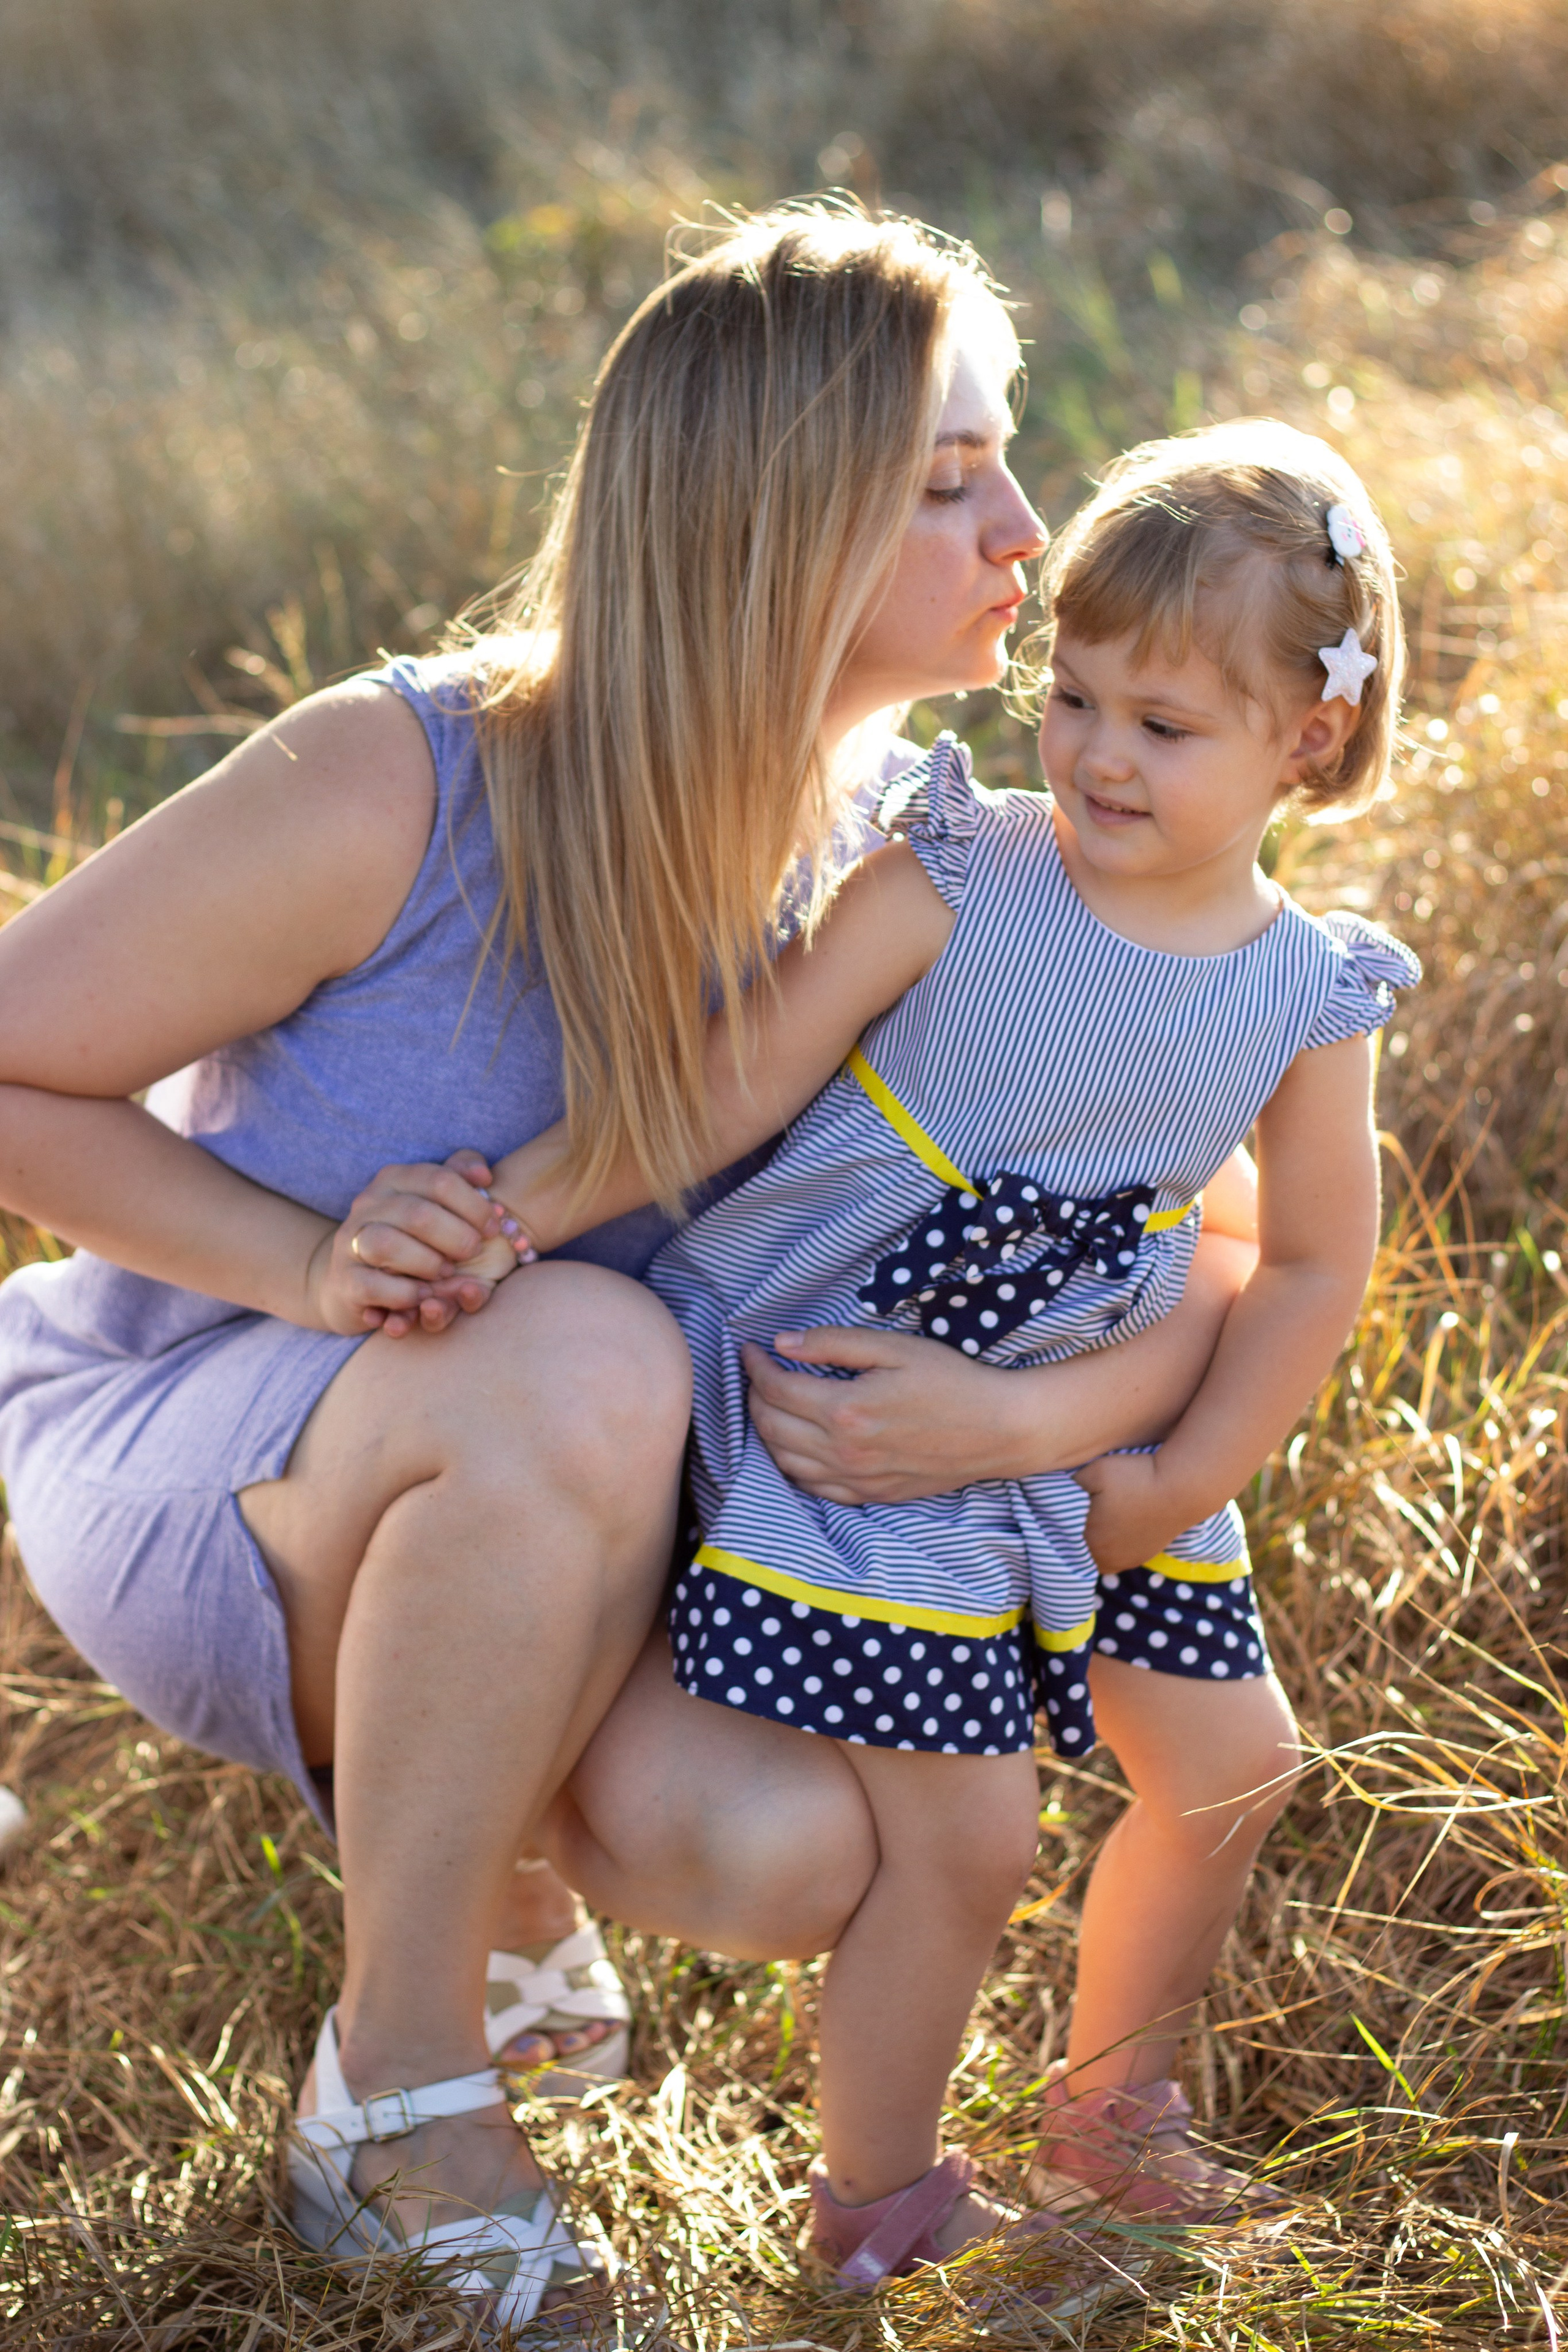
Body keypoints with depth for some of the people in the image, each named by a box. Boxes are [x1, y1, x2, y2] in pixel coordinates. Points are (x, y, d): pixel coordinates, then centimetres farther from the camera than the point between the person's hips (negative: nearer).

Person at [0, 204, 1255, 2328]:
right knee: (583, 1355, -37)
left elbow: (1217, 1250, -8)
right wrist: (317, 1264, -30)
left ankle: (494, 1863, 11)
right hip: (182, 1465, -4)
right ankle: (398, 2073, -18)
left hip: (527, 1547, 4)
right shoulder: (397, 785, -26)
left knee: (788, 1855, -27)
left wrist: (1042, 1412, -30)